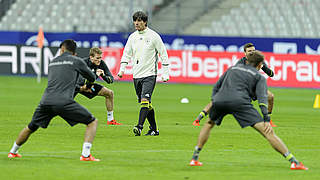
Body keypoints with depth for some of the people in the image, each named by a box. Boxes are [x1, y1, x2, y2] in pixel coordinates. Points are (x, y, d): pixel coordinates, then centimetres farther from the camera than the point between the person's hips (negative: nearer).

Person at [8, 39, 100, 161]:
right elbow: (92, 78, 21)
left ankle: (13, 152, 40)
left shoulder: (53, 62, 25)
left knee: (31, 128, 27)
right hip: (64, 101, -5)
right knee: (93, 122, 6)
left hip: (46, 101, 5)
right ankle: (85, 155, -7)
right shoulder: (76, 61, 10)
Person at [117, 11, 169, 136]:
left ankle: (139, 126, -27)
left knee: (145, 100, -19)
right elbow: (127, 54, 17)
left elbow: (163, 54, -1)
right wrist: (122, 69, 3)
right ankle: (153, 129, 16)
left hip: (149, 75, -6)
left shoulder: (153, 36, -5)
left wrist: (165, 74, -4)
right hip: (136, 75, 6)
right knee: (145, 103, 8)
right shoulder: (132, 37, 9)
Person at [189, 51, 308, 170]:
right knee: (267, 132, -7)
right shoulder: (259, 77, 19)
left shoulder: (232, 69, 33)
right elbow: (262, 97, 2)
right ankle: (293, 161, -14)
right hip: (240, 102, -4)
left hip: (219, 100, 4)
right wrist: (266, 119, -6)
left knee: (209, 124, 34)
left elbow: (216, 87, 32)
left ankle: (194, 158, 29)